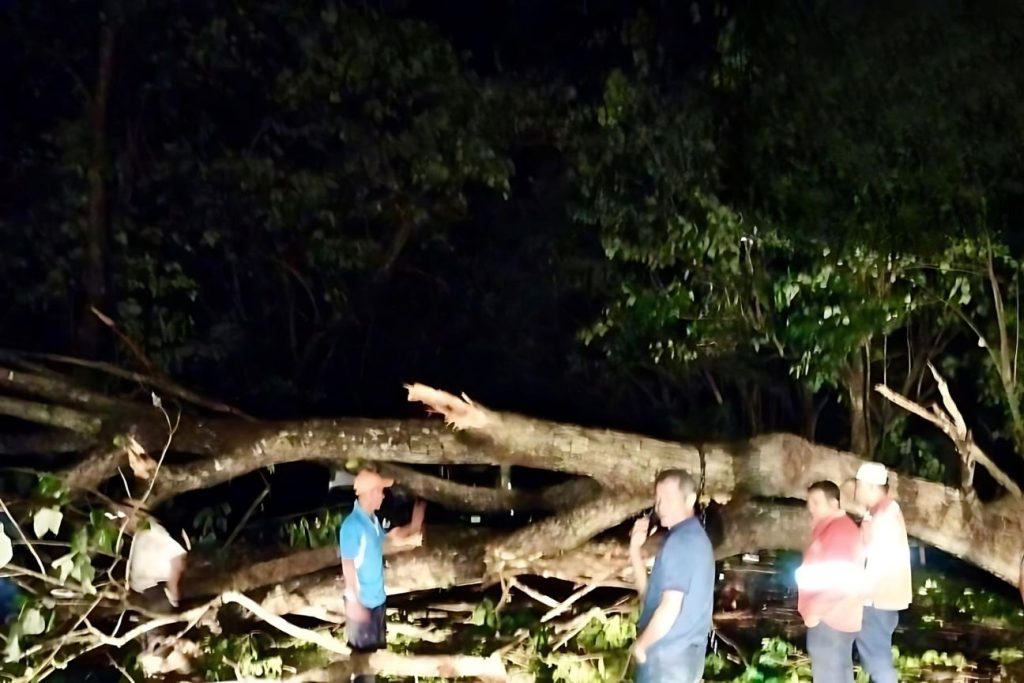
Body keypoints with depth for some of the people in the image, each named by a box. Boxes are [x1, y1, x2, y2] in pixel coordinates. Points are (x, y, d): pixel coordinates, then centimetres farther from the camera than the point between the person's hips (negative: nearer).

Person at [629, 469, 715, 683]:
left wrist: (640, 645, -9)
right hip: (686, 653, 10)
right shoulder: (695, 537, 15)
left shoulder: (680, 541, -17)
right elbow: (649, 593, 15)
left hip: (667, 656, -10)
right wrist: (635, 548, 5)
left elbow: (670, 607, -23)